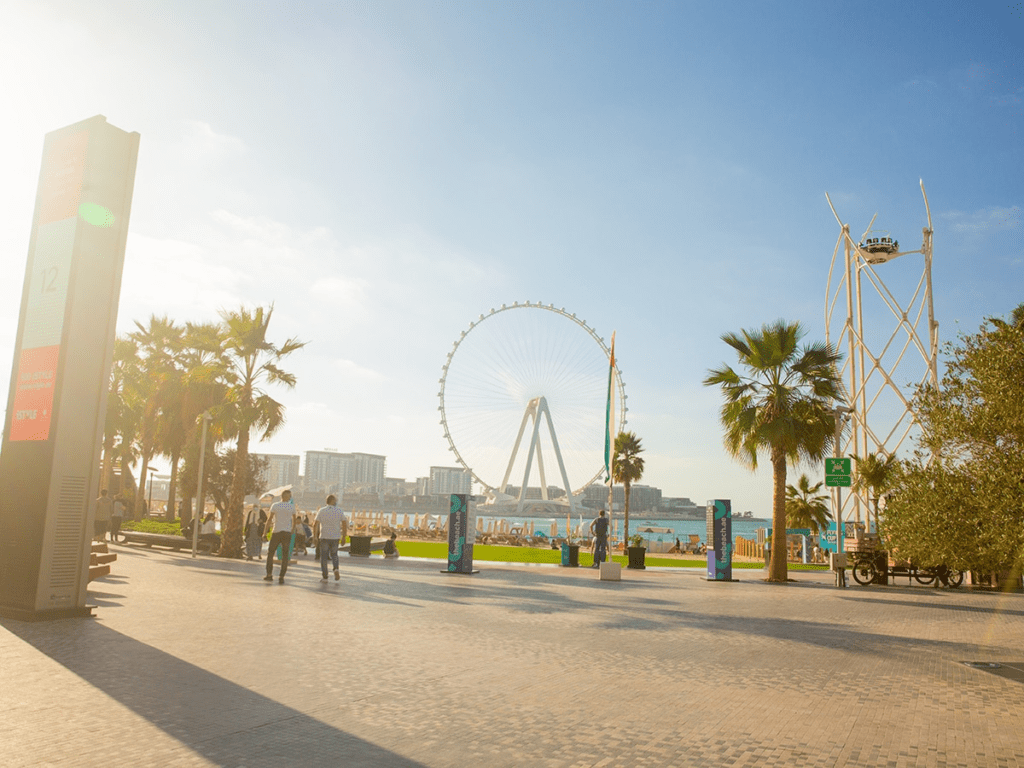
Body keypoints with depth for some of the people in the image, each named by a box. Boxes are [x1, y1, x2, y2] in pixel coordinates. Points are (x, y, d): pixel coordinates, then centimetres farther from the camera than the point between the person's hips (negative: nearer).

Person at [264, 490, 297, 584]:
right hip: (287, 532, 1)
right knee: (285, 556, 4)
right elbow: (294, 520, 14)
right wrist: (293, 529, 30)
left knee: (270, 553, 14)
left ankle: (269, 575, 14)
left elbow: (270, 519, -4)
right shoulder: (292, 507, 3)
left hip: (276, 532, -1)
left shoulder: (275, 505, -2)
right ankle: (281, 577, 1)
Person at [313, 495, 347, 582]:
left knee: (324, 557, 8)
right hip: (335, 537, 1)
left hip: (324, 537, -1)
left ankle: (325, 577, 5)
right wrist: (344, 536, 5)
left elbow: (315, 524, -6)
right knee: (334, 554, 20)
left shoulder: (321, 511, -1)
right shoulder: (339, 510, -1)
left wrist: (314, 536, 2)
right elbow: (345, 524, -3)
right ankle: (336, 569, -4)